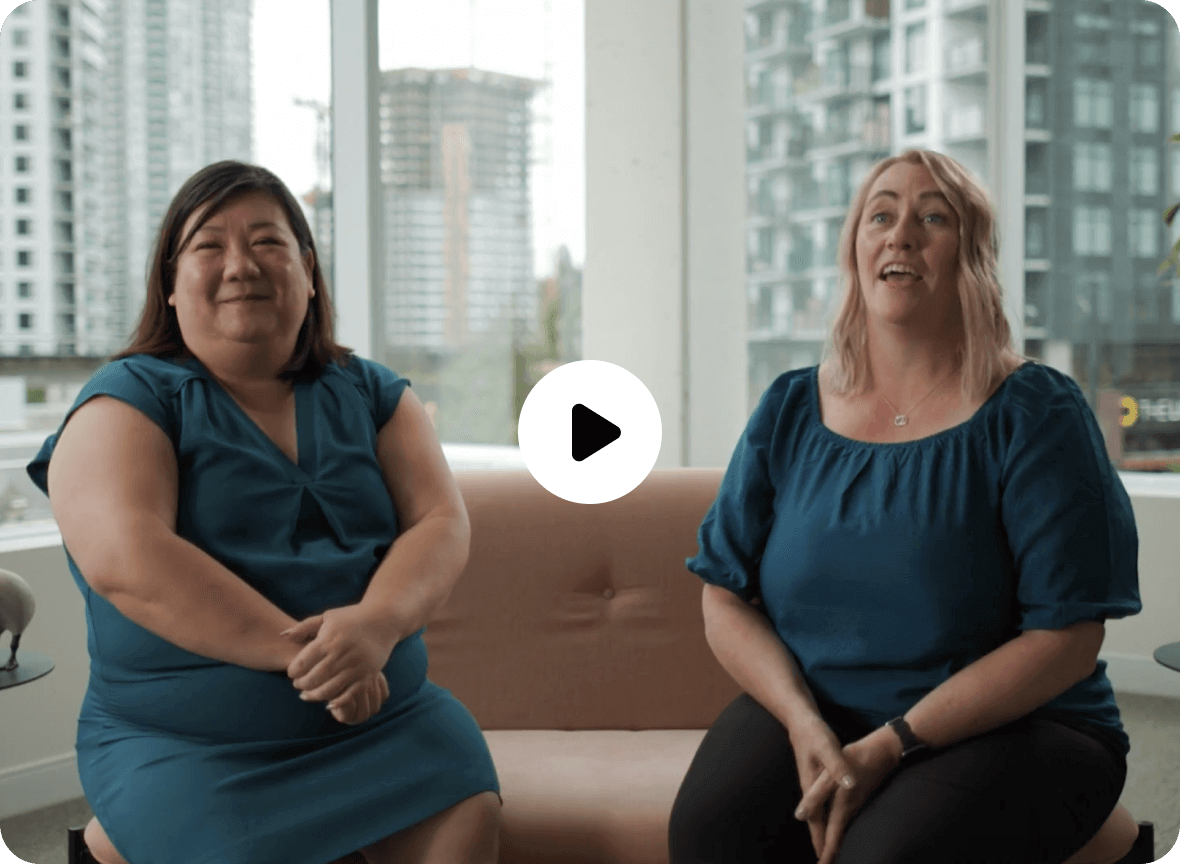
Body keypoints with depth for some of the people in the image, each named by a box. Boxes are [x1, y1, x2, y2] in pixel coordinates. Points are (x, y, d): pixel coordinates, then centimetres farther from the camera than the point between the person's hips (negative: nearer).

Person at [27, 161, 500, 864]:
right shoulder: (130, 399, 0)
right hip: (184, 742, -3)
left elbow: (443, 525, 1)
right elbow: (124, 561, -15)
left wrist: (377, 624, -21)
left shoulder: (371, 393, 12)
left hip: (384, 717, 4)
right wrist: (305, 655, -21)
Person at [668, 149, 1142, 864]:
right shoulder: (789, 410, 6)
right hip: (812, 709, 3)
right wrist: (805, 725, -15)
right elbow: (728, 605, 4)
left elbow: (1066, 640, -11)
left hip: (1010, 725, -2)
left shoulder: (1034, 414, -6)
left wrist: (889, 746, -17)